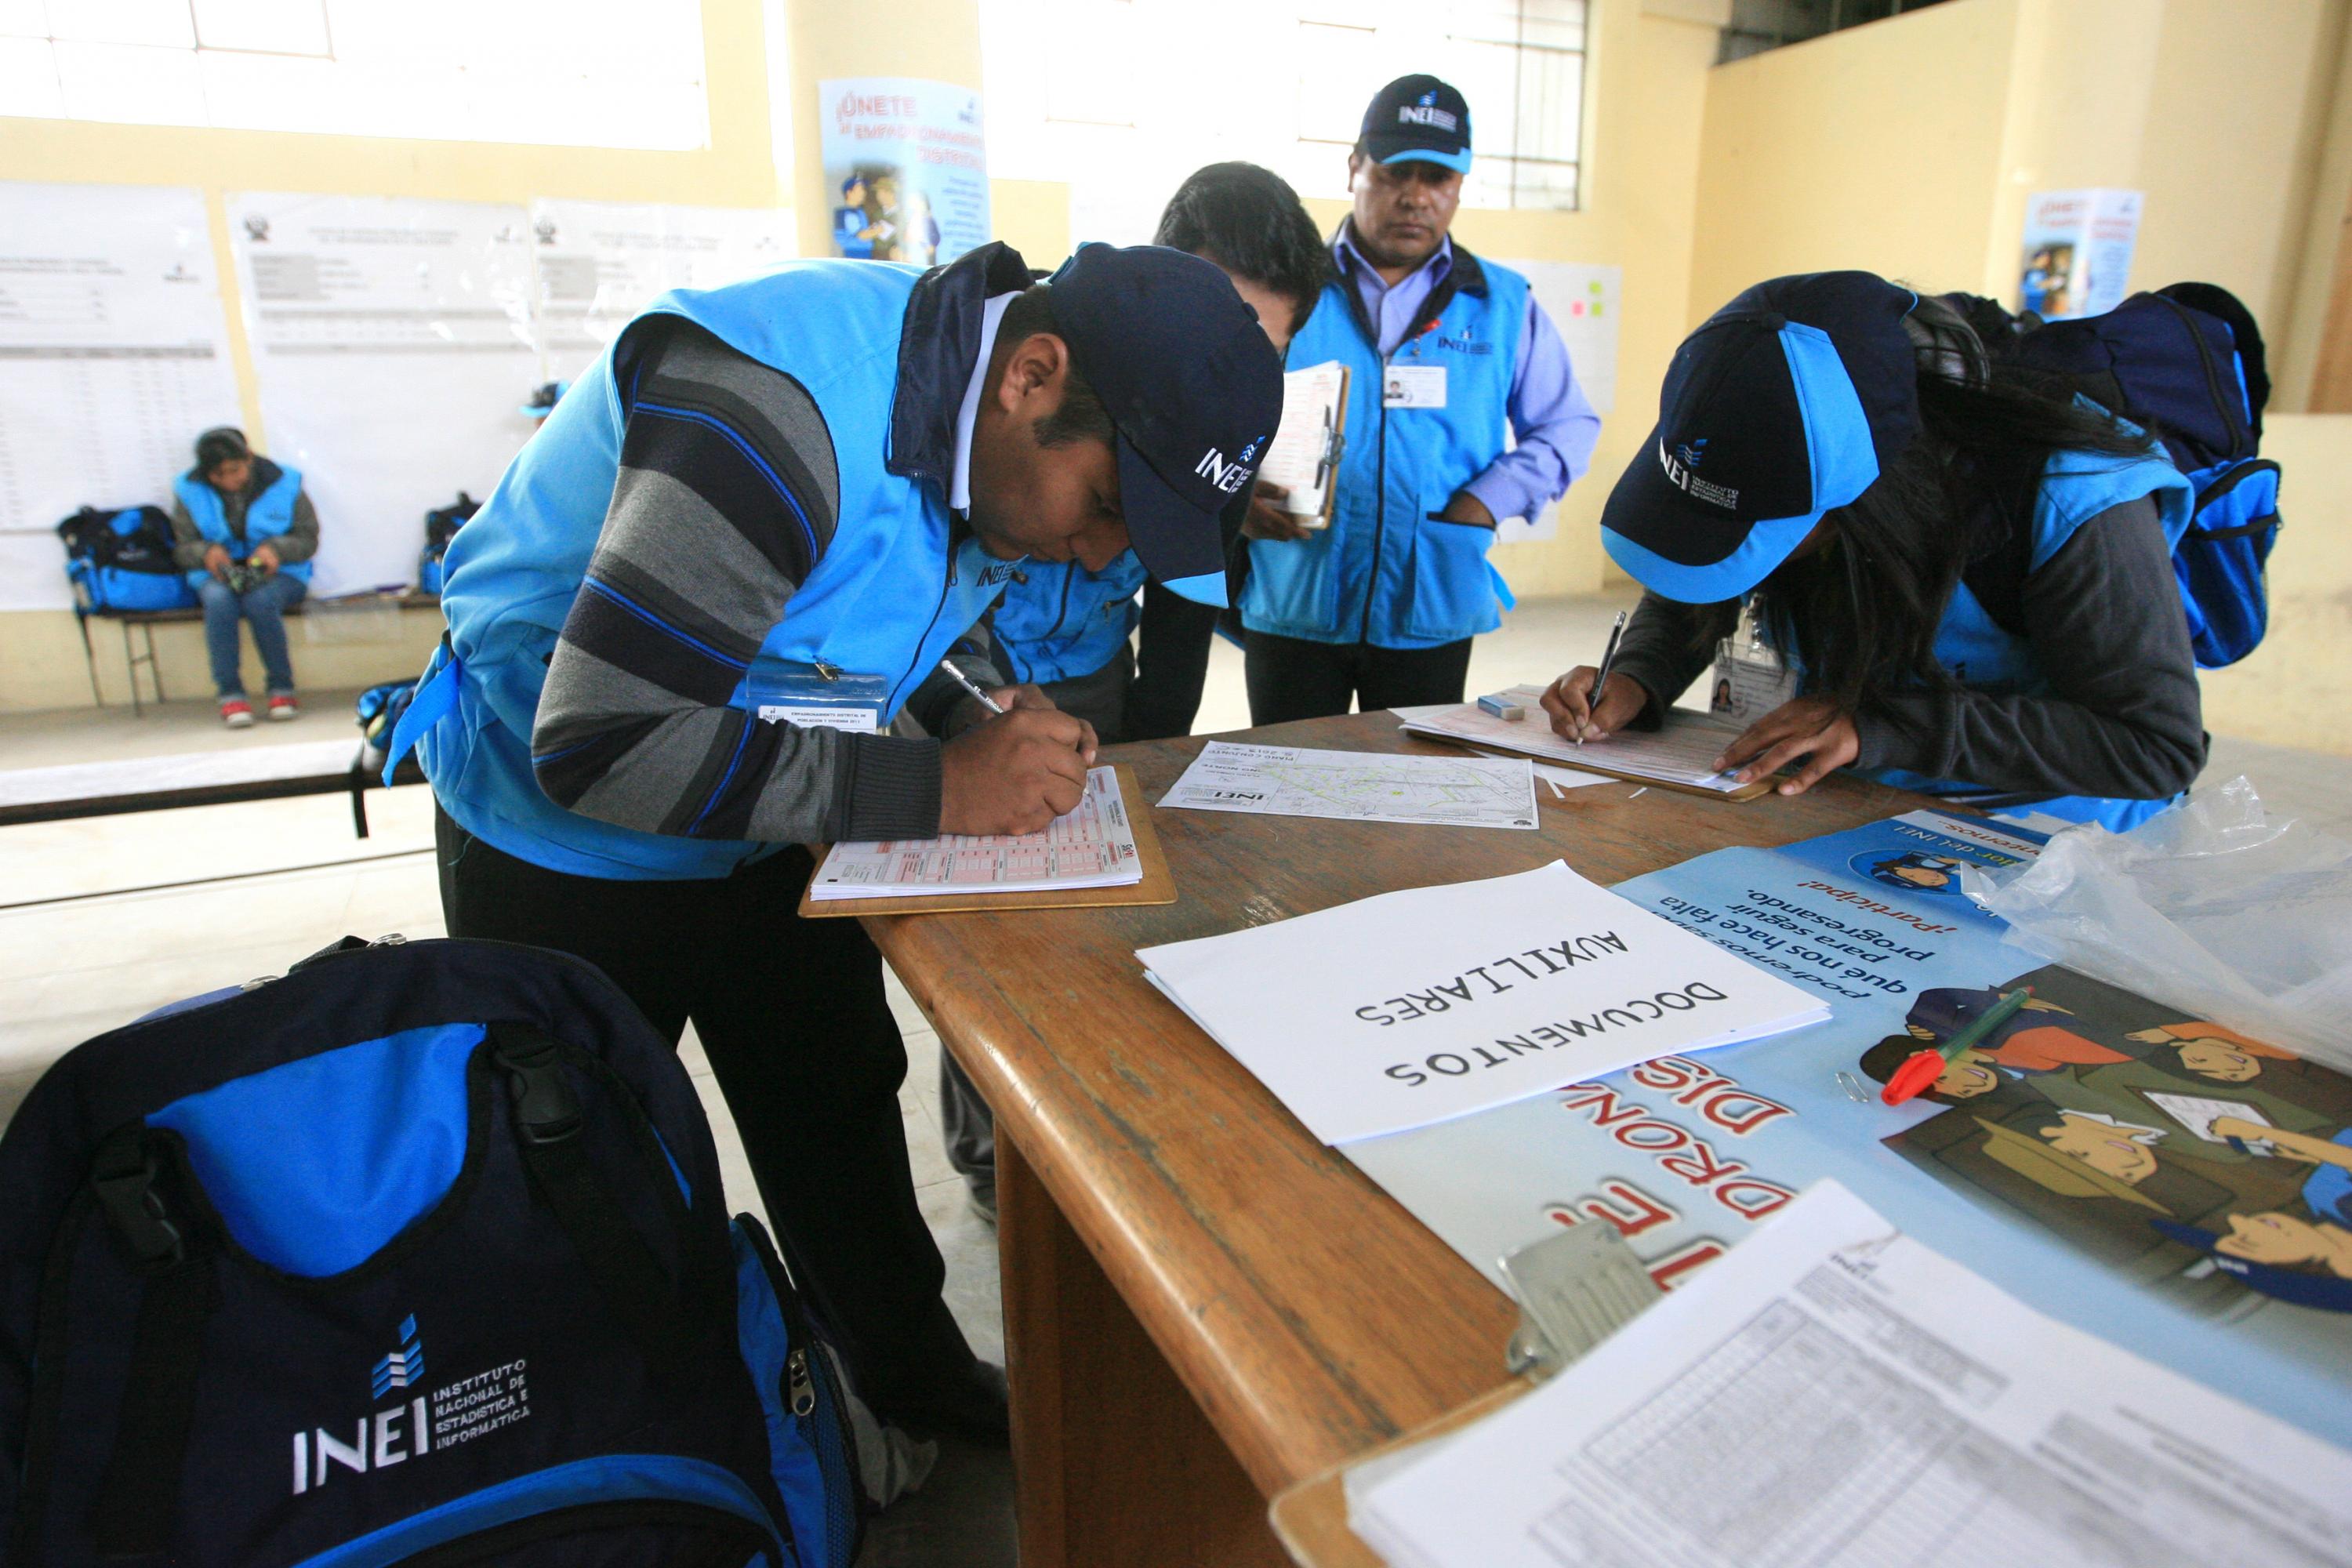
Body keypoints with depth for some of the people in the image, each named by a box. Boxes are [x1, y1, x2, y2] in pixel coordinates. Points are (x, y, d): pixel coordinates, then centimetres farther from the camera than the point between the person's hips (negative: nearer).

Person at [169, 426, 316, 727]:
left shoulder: (284, 484, 0)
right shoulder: (190, 492, 5)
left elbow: (308, 539, 1)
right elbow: (181, 549, 7)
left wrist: (276, 549, -20)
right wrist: (206, 552, -17)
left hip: (278, 574, -2)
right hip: (217, 575, 2)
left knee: (260, 600, -37)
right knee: (218, 600, -35)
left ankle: (282, 689, -22)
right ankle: (230, 695, -30)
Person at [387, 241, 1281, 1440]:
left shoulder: (986, 429, -9)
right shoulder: (776, 409, -36)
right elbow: (601, 745, -36)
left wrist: (990, 716, -11)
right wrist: (932, 789, -35)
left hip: (762, 829, 7)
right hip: (562, 835, -6)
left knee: (842, 1111, 17)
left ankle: (917, 1381, 38)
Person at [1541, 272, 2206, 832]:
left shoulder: (2071, 497, -28)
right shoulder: (1789, 465, -13)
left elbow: (2160, 743, -24)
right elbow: (1686, 603, 5)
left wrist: (1882, 727, -32)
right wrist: (1633, 681, -19)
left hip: (2030, 817, -3)